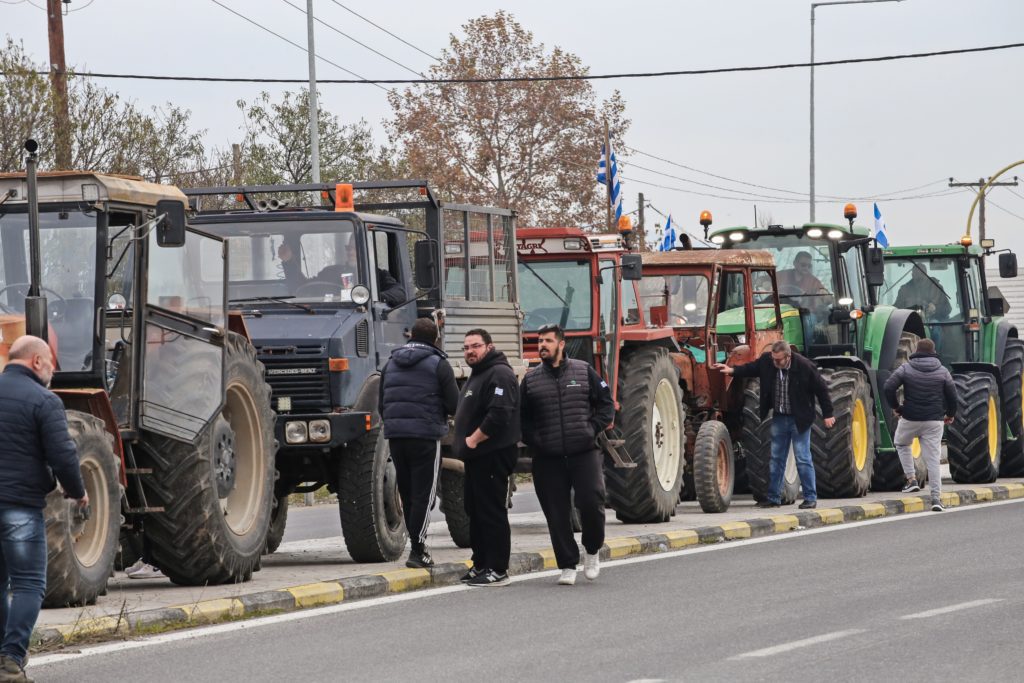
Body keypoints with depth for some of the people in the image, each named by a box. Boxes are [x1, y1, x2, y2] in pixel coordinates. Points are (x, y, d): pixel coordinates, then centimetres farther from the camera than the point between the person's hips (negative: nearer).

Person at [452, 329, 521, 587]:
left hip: (493, 456, -11)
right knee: (475, 511, 14)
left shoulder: (499, 374, -14)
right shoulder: (477, 375, 21)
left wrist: (474, 439, -17)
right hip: (477, 458, 11)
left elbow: (499, 415, -25)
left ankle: (497, 570, -8)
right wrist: (462, 440, 17)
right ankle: (481, 565, 21)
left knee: (492, 513, -9)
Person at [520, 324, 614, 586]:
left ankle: (591, 550, 14)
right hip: (548, 459, 1)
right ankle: (567, 566, 10)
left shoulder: (583, 371, 6)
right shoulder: (530, 379, 9)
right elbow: (521, 417, 13)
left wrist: (592, 429, -4)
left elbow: (606, 404, 8)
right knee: (557, 514, 1)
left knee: (591, 503, -11)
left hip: (584, 454, -1)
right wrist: (534, 439, -3)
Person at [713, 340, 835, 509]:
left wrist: (827, 414, -6)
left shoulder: (804, 366, -20)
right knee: (776, 459, 10)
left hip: (799, 419, -5)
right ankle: (773, 497, 17)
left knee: (803, 459, -3)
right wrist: (733, 371, -1)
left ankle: (810, 498, 4)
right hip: (779, 418, 5)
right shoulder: (767, 360, -8)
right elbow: (752, 368, 13)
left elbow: (821, 389, -10)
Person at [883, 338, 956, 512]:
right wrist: (950, 414, 20)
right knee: (933, 458, 2)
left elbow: (889, 388, -12)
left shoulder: (905, 369, -2)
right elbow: (952, 396, 3)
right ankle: (937, 497, -6)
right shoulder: (942, 372, 3)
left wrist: (896, 407, 4)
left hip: (910, 419, -1)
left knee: (902, 444, 28)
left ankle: (911, 479, 15)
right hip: (934, 421, 1)